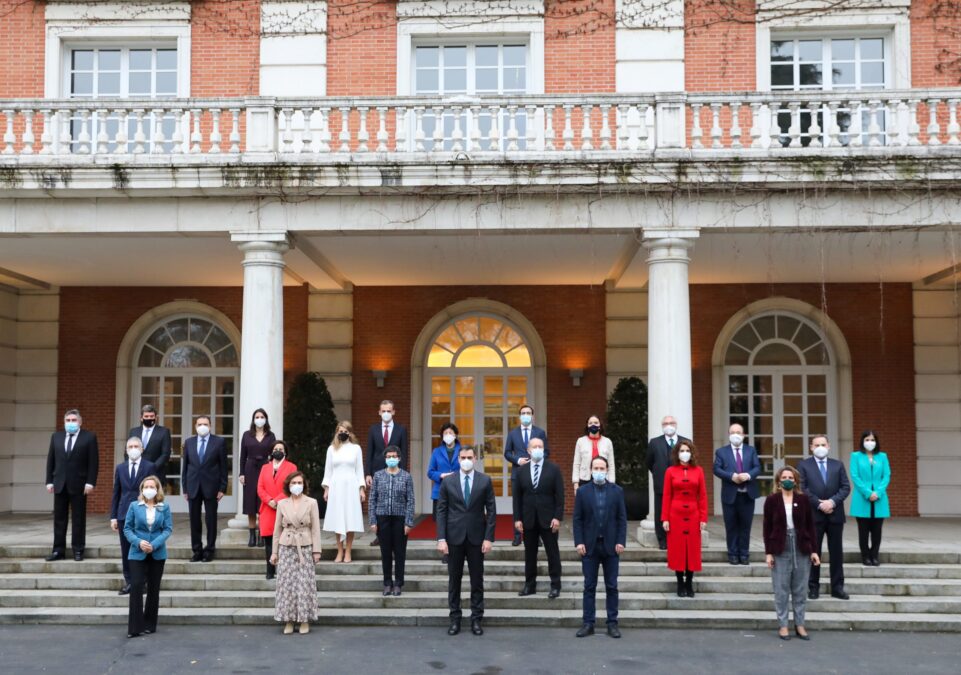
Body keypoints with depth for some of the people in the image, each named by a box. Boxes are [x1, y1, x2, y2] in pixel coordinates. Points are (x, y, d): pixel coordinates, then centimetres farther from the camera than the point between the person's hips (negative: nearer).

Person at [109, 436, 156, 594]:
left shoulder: (150, 467, 0)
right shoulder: (120, 468, 10)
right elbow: (116, 493, 11)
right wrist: (113, 516, 6)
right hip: (124, 514, 3)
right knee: (126, 550, 5)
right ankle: (129, 582, 13)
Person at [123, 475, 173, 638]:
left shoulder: (165, 508, 2)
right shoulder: (134, 506, 2)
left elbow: (168, 529, -3)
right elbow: (127, 528, 1)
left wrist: (154, 545, -17)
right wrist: (139, 542, -16)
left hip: (157, 554, 1)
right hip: (138, 553, -1)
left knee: (153, 589, 8)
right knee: (136, 587, -10)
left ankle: (150, 625, 19)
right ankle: (135, 627, -5)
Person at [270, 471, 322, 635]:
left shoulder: (311, 503, 1)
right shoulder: (282, 504, 6)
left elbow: (315, 528, 0)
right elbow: (277, 529, 8)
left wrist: (316, 550, -5)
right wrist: (274, 551, 6)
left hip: (305, 547, -1)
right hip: (286, 547, 2)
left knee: (305, 583, -1)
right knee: (286, 583, 2)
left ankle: (305, 620, 9)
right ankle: (289, 620, 11)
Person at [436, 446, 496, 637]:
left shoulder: (485, 481, 1)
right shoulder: (447, 482, 2)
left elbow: (491, 510, 0)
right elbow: (441, 511, 1)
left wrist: (488, 537, -6)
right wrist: (441, 538, -7)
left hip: (476, 537, 0)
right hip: (454, 537, 0)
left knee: (477, 580, 5)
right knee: (454, 579, 6)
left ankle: (476, 619, 14)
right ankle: (455, 619, 15)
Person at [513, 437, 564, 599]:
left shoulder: (553, 469, -1)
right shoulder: (521, 471, 5)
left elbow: (559, 495, -3)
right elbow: (517, 497, 5)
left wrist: (558, 517, -10)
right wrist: (517, 518, -2)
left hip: (548, 518, -2)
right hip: (528, 519, 2)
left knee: (553, 553, 3)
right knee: (529, 553, 8)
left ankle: (555, 585, 10)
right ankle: (530, 585, 16)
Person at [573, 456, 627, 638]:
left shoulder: (617, 491, 3)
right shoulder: (582, 492, 3)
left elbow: (622, 519, 2)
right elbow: (577, 519, 1)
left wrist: (621, 541, -7)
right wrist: (579, 542, -8)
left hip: (611, 546, 0)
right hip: (589, 546, 0)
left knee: (611, 586, 5)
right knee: (589, 586, 4)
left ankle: (612, 623, 11)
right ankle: (588, 623, 8)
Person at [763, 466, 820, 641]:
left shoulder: (803, 499, 2)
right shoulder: (772, 500, -2)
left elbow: (810, 526, 5)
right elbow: (767, 528, -1)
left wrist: (813, 550, 0)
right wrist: (768, 552, -6)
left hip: (801, 547, 2)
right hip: (780, 548, -1)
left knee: (800, 589, 6)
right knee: (781, 589, 2)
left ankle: (800, 624, 15)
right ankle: (783, 625, 10)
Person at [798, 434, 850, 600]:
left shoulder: (838, 465, 11)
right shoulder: (804, 465, 3)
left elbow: (845, 487, 3)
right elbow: (802, 488, -6)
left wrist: (832, 501, -13)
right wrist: (819, 504, -14)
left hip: (835, 514, 2)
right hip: (813, 515, -2)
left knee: (837, 552, 6)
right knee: (813, 552, 2)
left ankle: (837, 587, 12)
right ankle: (813, 587, 9)